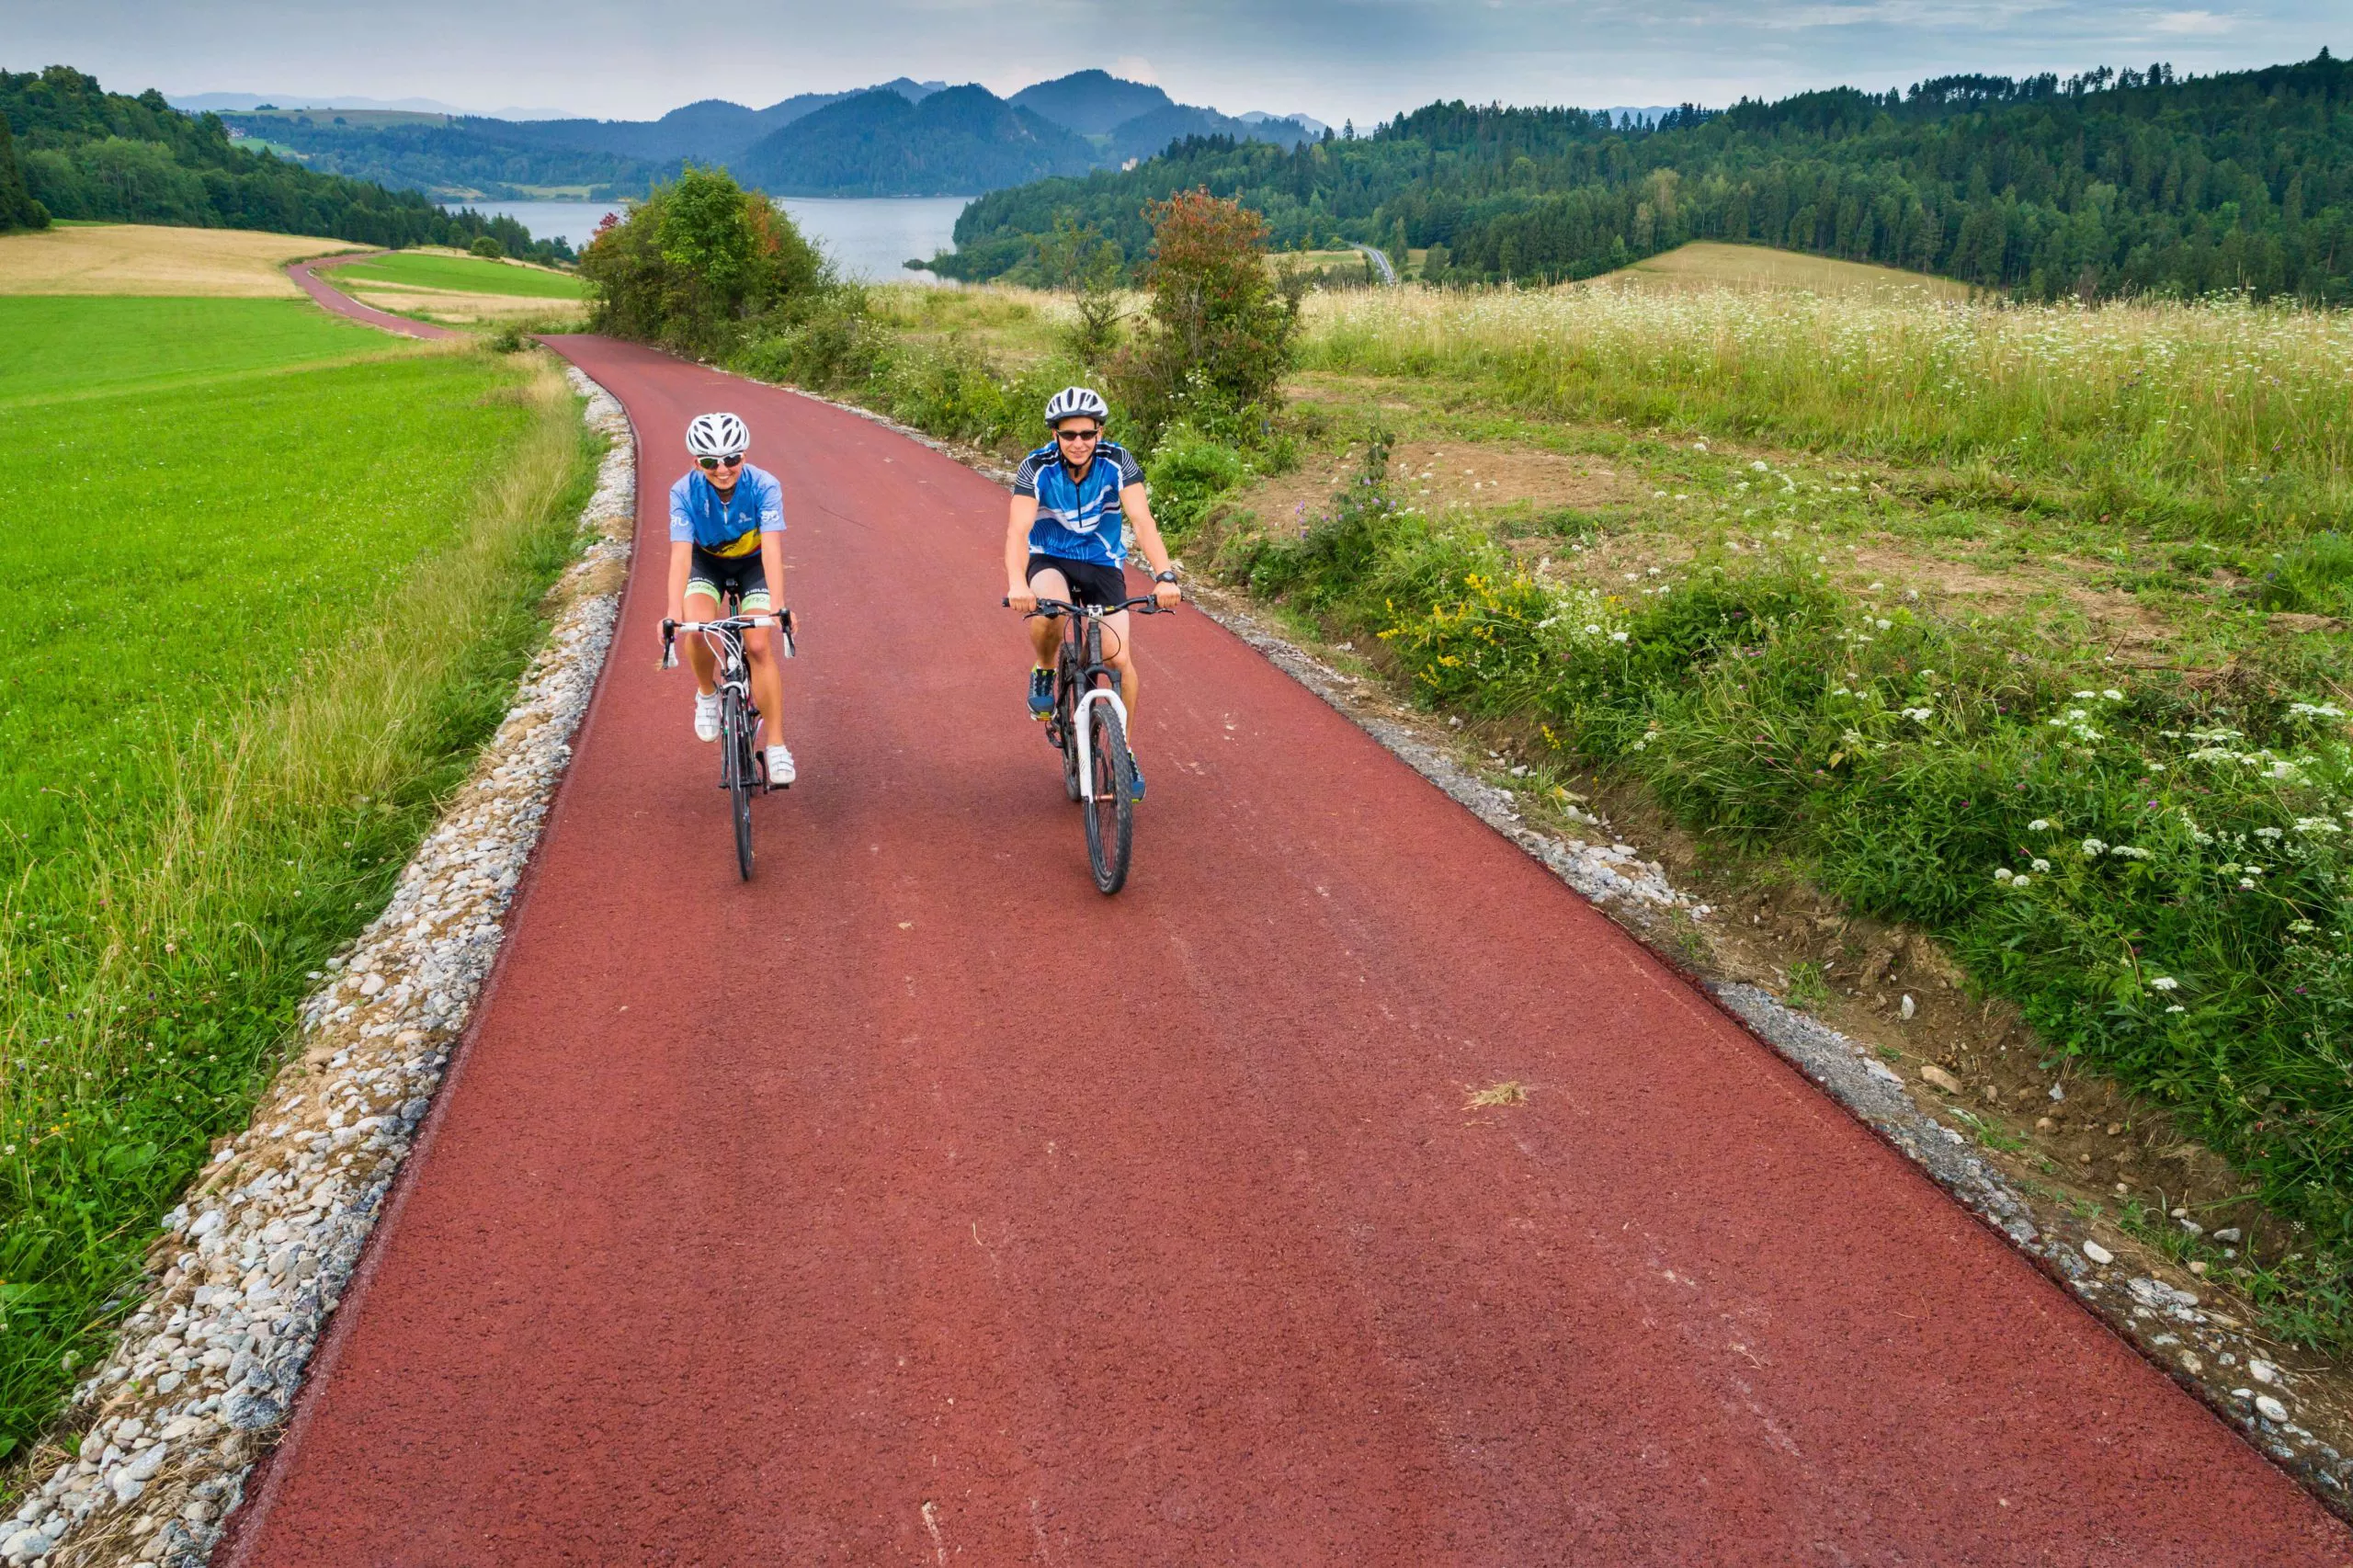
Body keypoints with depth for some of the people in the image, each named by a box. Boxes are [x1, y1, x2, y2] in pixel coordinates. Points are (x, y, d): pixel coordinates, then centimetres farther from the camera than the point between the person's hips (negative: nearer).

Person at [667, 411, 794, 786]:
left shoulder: (764, 486, -31)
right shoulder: (685, 491, -28)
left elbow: (772, 547, -40)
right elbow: (680, 552, -36)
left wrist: (778, 606, -54)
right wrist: (674, 611, -50)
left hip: (753, 563, -1)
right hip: (707, 562, 1)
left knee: (759, 646, -17)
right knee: (697, 627, -28)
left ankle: (776, 744, -6)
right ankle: (707, 693, 3)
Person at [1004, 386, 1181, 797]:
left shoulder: (1118, 462, -18)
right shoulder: (1037, 468, -20)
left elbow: (1143, 521, -27)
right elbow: (1018, 530, -30)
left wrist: (1165, 576, -43)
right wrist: (1017, 584, -49)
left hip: (1103, 563, 1)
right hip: (1050, 559, -1)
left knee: (1120, 658, -14)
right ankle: (1044, 672, -4)